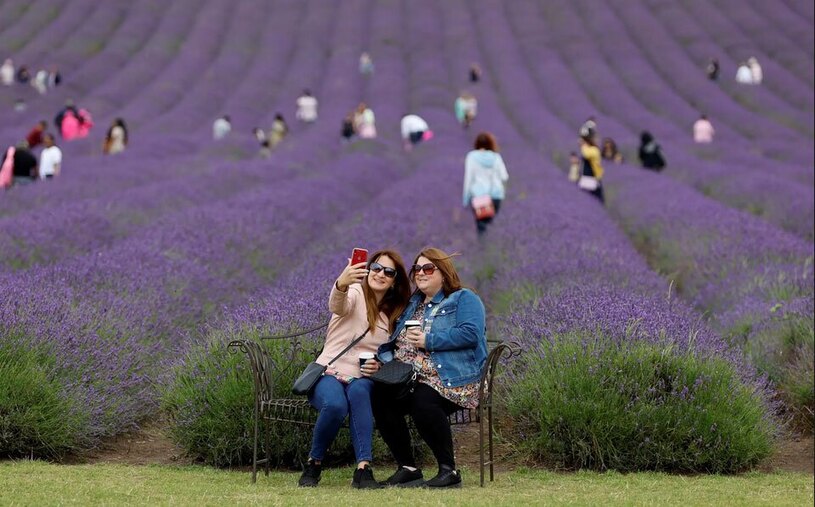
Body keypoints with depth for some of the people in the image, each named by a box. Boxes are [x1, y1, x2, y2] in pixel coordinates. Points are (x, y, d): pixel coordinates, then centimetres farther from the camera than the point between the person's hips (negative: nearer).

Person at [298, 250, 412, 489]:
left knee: (358, 391, -36)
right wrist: (341, 284, -52)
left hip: (362, 380, 3)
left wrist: (381, 366, -2)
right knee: (336, 405, -37)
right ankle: (313, 464, -11)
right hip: (329, 373, -3)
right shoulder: (355, 294, -1)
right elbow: (337, 305, -27)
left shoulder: (394, 314, 14)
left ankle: (363, 469, -42)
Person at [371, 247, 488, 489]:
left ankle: (449, 470, -23)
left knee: (422, 402, -37)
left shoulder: (464, 299, 5)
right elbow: (394, 342, 26)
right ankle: (407, 468, -14)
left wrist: (428, 340, -15)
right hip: (410, 379, 6)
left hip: (451, 381, -6)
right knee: (380, 397, -24)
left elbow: (471, 333, -13)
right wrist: (381, 360, 3)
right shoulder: (413, 305, 27)